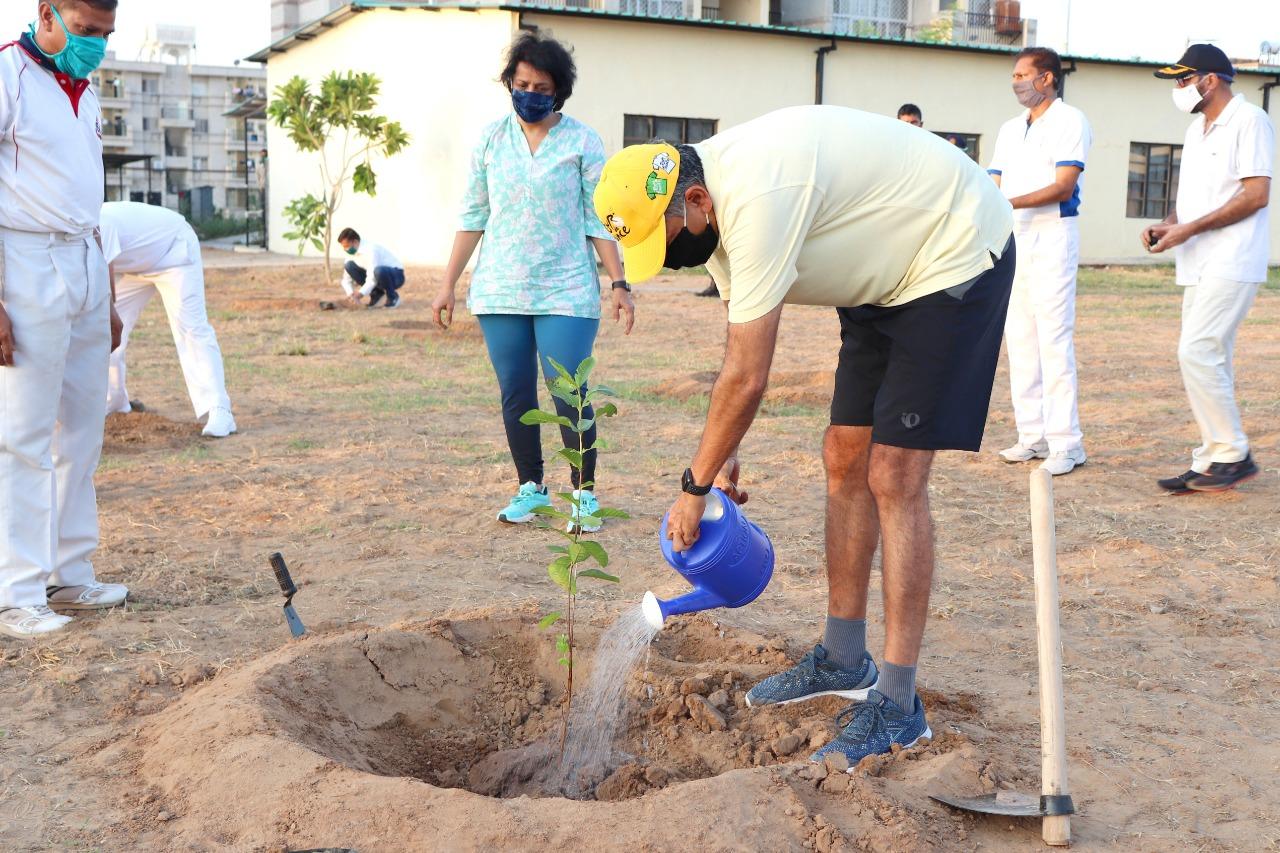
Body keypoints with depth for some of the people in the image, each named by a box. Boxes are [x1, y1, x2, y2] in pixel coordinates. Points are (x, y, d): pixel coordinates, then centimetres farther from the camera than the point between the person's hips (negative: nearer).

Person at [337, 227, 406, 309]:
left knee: (378, 271, -42)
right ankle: (376, 293, 1)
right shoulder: (352, 253, -4)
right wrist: (351, 294, -20)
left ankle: (393, 297, -12)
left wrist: (360, 294, -37)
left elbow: (373, 279, -33)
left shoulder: (370, 249, -28)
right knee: (349, 266, -10)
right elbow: (346, 280, -2)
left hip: (395, 276, -7)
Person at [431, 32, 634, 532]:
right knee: (515, 396, 7)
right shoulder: (491, 139, 8)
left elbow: (600, 220, 1)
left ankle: (585, 494, 7)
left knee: (569, 396, -7)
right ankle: (530, 489, 21)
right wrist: (448, 285, 8)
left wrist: (620, 285, -6)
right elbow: (473, 216, 11)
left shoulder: (582, 142, 0)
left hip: (566, 292, -3)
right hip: (500, 292, 3)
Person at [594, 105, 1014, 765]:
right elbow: (740, 356, 10)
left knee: (894, 480, -13)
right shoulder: (716, 205, -2)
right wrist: (724, 456, 8)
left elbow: (747, 377, -28)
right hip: (888, 271, 10)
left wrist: (694, 486, -16)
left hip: (956, 257, -10)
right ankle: (843, 660, 22)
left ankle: (897, 707, -6)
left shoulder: (756, 198, -32)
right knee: (845, 460, 9)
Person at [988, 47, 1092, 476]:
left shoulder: (1070, 121, -3)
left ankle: (1066, 442, -8)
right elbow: (994, 185, 15)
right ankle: (1033, 435, 13)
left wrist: (1009, 203, -24)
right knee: (1018, 337, 7)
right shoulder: (1010, 129, 19)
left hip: (1053, 235, -8)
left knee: (1054, 339, -11)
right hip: (1011, 237, 8)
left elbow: (1063, 186, -14)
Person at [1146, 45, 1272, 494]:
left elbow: (1256, 195, -16)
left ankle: (1232, 454, -5)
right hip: (1199, 267, 9)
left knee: (1197, 353, -16)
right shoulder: (1197, 129, 19)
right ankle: (1212, 464, 13)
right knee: (1207, 359, 8)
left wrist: (1189, 229, -18)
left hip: (1231, 265, -9)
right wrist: (1166, 224, 4)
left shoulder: (1249, 121, -8)